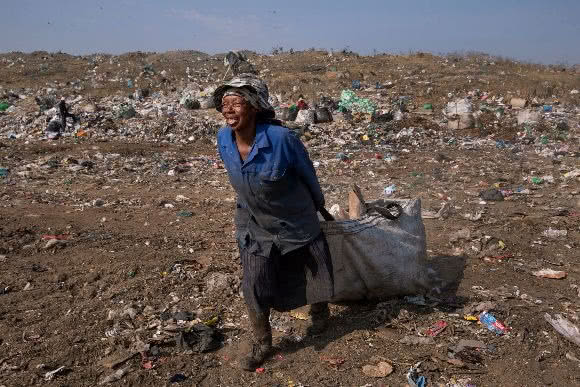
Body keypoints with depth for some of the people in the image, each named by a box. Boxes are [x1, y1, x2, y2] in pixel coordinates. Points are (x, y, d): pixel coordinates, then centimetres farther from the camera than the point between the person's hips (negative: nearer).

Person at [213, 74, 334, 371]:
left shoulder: (281, 138, -32)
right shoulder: (224, 139, -15)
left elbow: (307, 174, -13)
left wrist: (317, 204, 4)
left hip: (296, 223, -3)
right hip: (254, 226, 3)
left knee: (310, 275, 18)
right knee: (254, 287, 4)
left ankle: (320, 311, 52)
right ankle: (262, 344, 29)